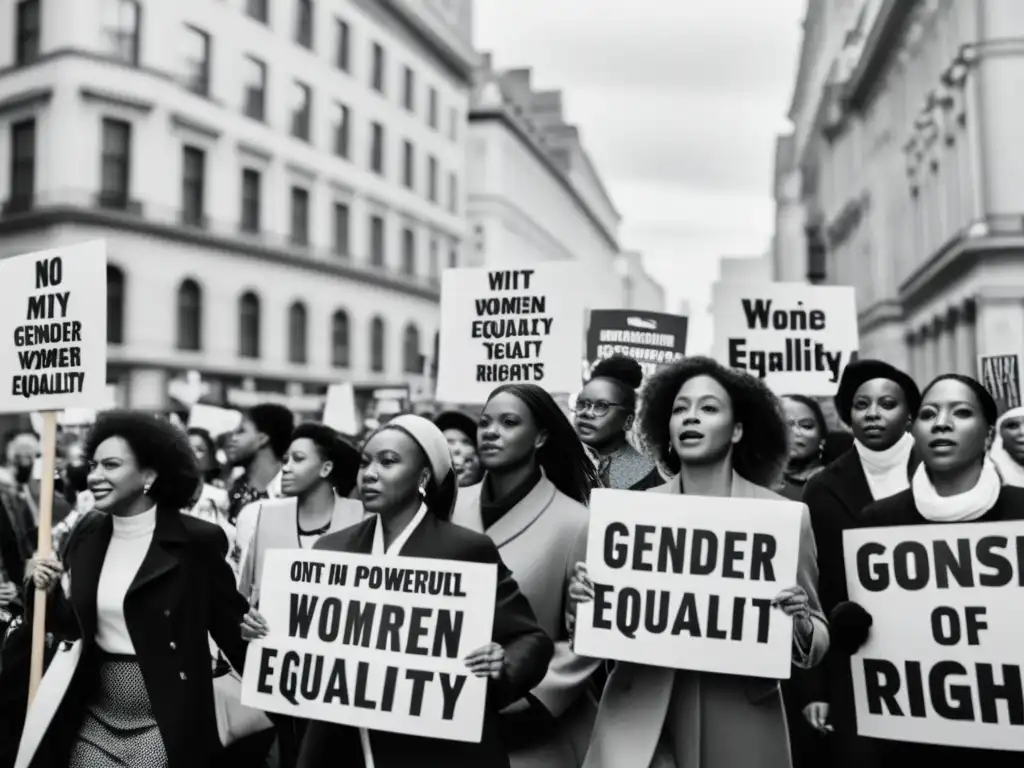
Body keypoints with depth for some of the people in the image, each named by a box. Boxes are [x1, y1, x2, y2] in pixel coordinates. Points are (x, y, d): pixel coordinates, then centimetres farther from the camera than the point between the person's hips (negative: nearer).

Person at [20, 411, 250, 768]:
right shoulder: (87, 535, 3)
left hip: (165, 723, -5)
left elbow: (229, 621, -7)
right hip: (94, 718, 5)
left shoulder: (197, 540, -13)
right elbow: (74, 626, 12)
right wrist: (50, 591, -6)